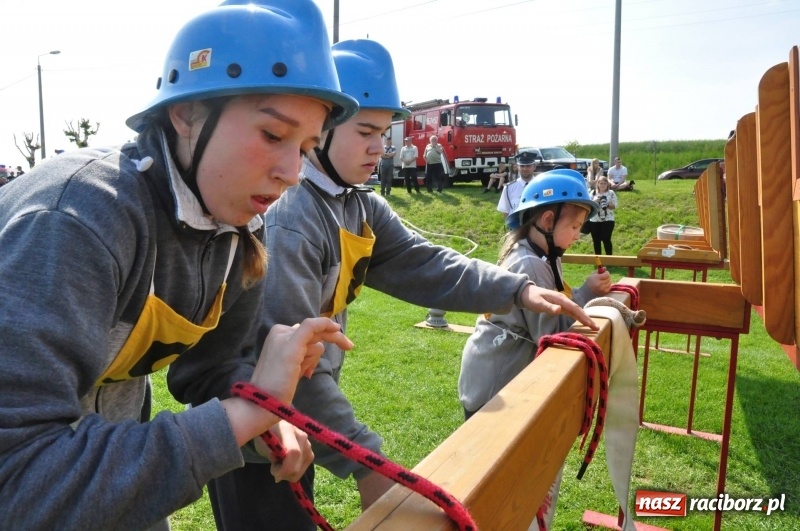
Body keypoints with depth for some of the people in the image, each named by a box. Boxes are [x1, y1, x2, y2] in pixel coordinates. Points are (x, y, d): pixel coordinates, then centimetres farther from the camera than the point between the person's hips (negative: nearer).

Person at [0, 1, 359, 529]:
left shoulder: (240, 230, -12)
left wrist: (267, 420, -20)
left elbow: (210, 364, -2)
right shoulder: (78, 217, -34)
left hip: (109, 441, 6)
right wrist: (245, 411, -39)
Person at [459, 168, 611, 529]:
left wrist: (592, 296, -3)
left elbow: (548, 319, 9)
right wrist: (587, 294, -13)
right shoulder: (530, 265, -23)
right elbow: (551, 334, -22)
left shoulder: (538, 258, 8)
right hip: (494, 383, -9)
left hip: (502, 378, 9)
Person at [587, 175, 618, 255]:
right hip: (594, 220, 2)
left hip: (607, 220, -2)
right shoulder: (593, 193, 5)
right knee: (596, 240, 6)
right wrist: (594, 201, -16)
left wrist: (608, 205, -22)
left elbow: (614, 206, -3)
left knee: (606, 239, -6)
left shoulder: (611, 193, 1)